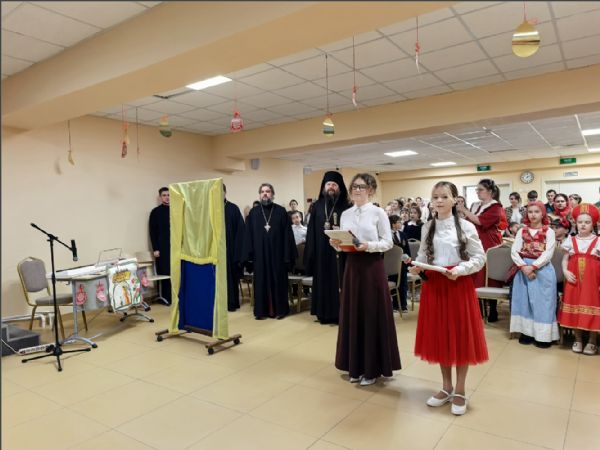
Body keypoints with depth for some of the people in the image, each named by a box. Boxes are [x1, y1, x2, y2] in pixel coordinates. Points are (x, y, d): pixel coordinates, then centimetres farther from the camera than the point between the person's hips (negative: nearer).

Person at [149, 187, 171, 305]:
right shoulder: (155, 212, 1)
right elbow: (152, 232, -2)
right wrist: (155, 249, -9)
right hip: (162, 248, -2)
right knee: (164, 273, 0)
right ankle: (166, 297, 8)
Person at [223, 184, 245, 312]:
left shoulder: (233, 208, -1)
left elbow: (240, 230, -4)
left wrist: (237, 250, -9)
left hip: (229, 247, -2)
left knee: (230, 274, 5)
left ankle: (232, 302, 13)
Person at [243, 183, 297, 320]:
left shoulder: (281, 211, 2)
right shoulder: (253, 212, 6)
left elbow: (287, 234, -2)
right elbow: (248, 235, 3)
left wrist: (287, 255, -8)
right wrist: (249, 255, -3)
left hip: (277, 253, -1)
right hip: (259, 253, 1)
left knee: (278, 281, 5)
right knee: (261, 282, 7)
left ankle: (279, 309, 15)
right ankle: (261, 310, 17)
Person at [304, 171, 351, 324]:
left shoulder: (346, 206, 1)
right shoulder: (317, 206, 8)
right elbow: (311, 231, 6)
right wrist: (310, 253, 0)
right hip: (321, 250, 3)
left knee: (339, 280, 1)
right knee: (323, 281, 7)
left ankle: (340, 313, 11)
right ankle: (324, 313, 17)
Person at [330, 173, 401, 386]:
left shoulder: (378, 213, -4)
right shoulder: (345, 214, 9)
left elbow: (388, 243, -7)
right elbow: (342, 243, 11)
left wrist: (368, 246, -23)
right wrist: (337, 244, -10)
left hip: (372, 267, -5)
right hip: (352, 266, 5)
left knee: (372, 315, 2)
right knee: (352, 314, 9)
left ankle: (372, 368, 16)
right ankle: (356, 366, 24)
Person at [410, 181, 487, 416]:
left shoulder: (466, 226, -6)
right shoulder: (427, 227, 5)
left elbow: (480, 258, -4)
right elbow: (423, 256, 9)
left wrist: (460, 270, -19)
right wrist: (416, 266, -11)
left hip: (459, 285, -3)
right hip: (433, 285, 4)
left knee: (461, 336, 6)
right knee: (439, 336, 11)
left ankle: (460, 390, 22)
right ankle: (446, 387, 28)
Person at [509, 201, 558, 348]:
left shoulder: (549, 232, 1)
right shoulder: (522, 231, 8)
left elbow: (548, 254, -9)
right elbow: (514, 251, -1)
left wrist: (533, 266, -19)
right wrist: (523, 266, -15)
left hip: (542, 270, -3)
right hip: (523, 269, 3)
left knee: (542, 301, -2)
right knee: (524, 300, 4)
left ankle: (543, 335, 5)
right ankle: (526, 332, 13)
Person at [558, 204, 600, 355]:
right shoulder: (571, 241, 7)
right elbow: (565, 259, 9)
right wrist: (565, 272, -9)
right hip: (574, 279, 2)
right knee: (575, 307, 5)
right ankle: (578, 340, 19)